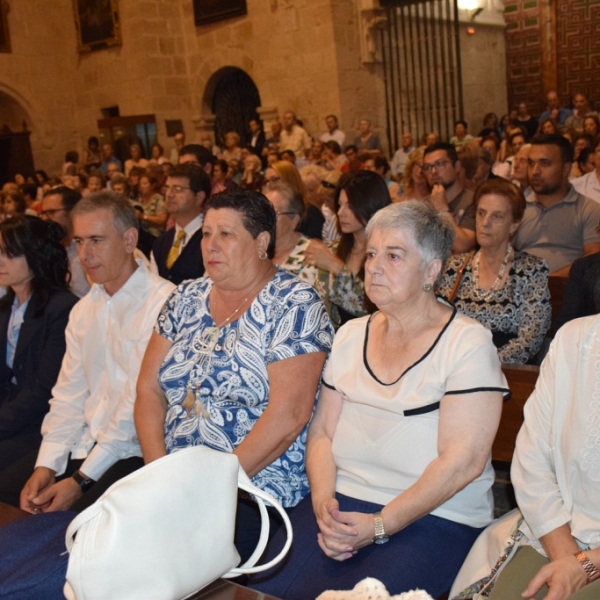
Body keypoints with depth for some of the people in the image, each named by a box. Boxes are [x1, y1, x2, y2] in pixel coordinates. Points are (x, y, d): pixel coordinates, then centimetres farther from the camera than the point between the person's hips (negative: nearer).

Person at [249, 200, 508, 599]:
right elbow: (322, 431, 10)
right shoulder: (351, 335, 11)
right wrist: (323, 501, -9)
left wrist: (379, 526, -17)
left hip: (434, 518, -4)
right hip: (340, 505, 4)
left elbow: (464, 459, -14)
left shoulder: (468, 343, -6)